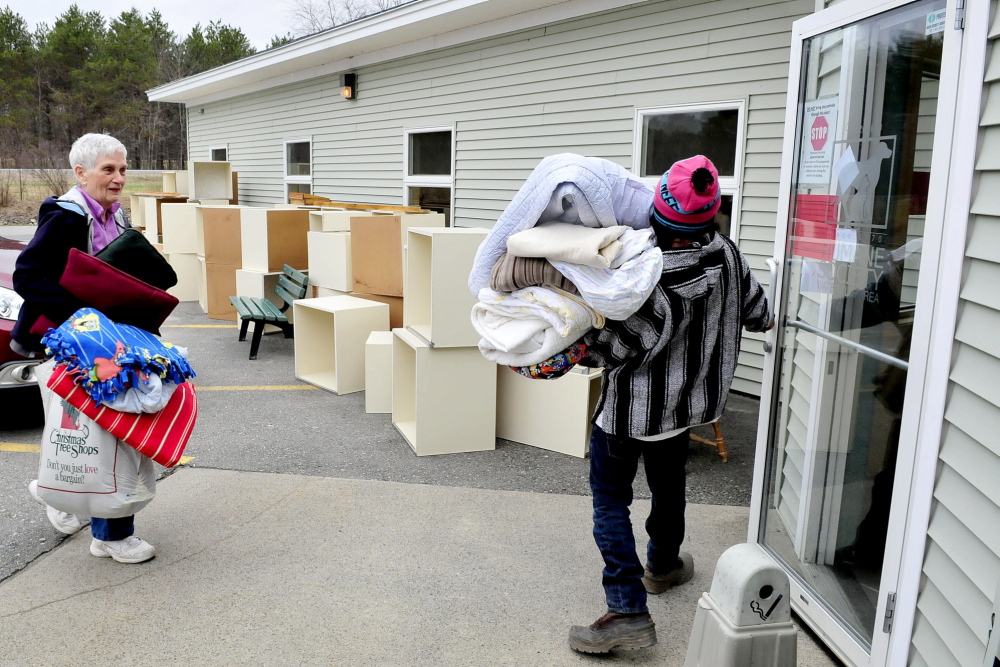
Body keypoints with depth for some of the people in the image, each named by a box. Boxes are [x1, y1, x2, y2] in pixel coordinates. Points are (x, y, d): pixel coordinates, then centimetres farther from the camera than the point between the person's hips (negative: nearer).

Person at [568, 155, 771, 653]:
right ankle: (663, 565, 50)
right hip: (686, 401, 7)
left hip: (631, 406, -6)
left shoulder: (649, 282, -32)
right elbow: (757, 314, 5)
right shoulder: (727, 256, -13)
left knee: (610, 500, 6)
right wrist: (762, 319, 27)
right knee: (668, 484, 27)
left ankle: (628, 610, 2)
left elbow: (611, 351, -23)